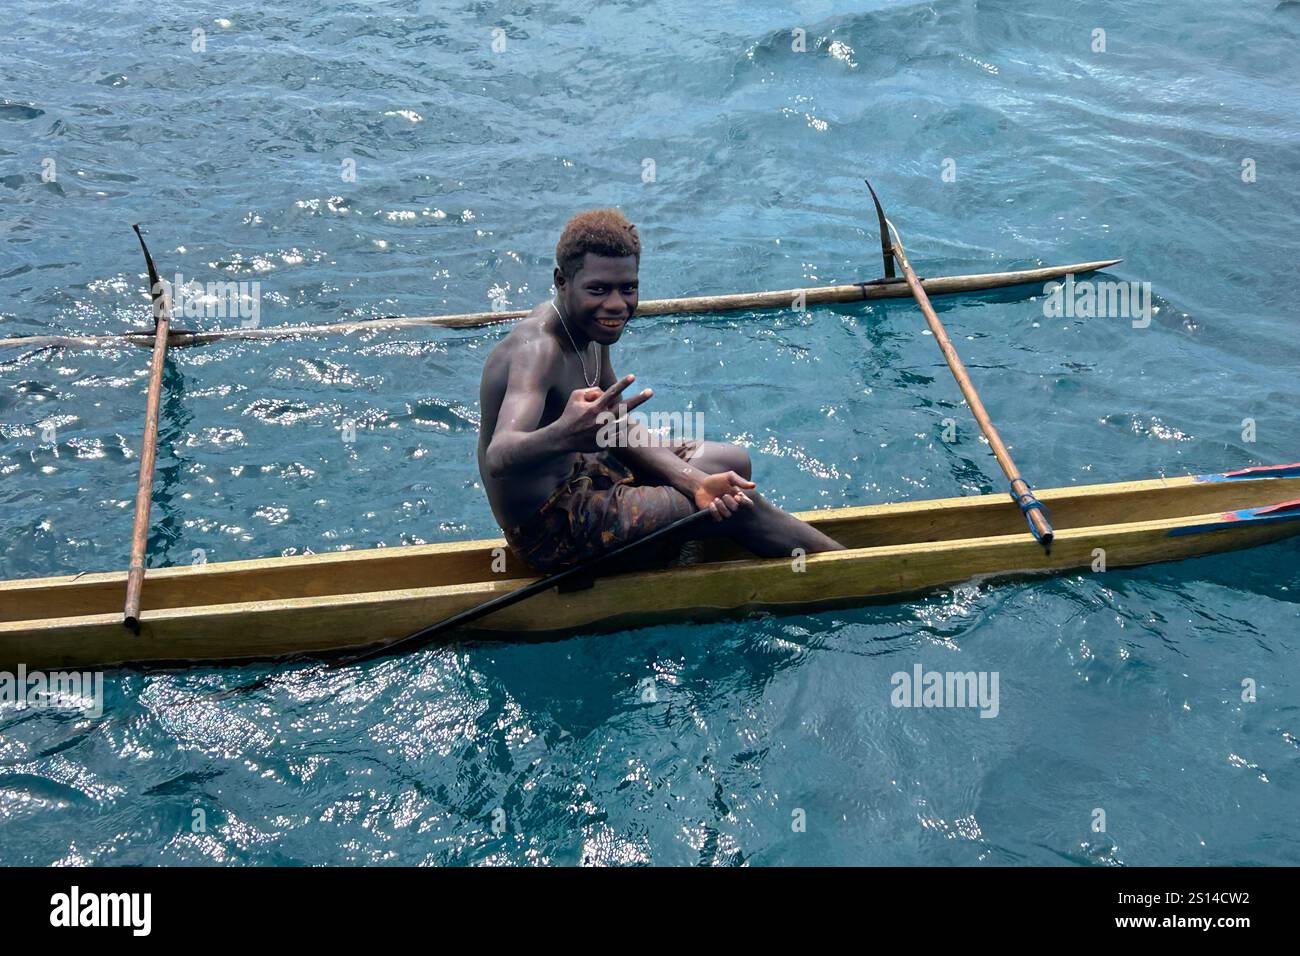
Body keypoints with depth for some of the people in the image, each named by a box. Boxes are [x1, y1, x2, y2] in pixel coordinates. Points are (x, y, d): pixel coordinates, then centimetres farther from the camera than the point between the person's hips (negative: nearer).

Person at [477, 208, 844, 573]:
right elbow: (497, 459, -45)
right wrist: (561, 436, -66)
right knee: (742, 505, -11)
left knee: (731, 461, 14)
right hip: (549, 530, -10)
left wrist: (696, 482, -12)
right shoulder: (538, 348, -29)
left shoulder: (587, 325, 0)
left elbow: (622, 428, 3)